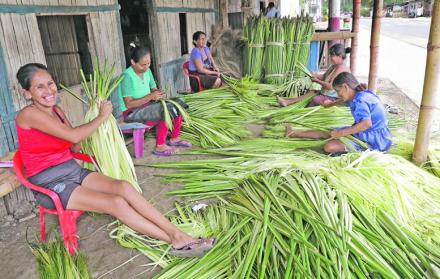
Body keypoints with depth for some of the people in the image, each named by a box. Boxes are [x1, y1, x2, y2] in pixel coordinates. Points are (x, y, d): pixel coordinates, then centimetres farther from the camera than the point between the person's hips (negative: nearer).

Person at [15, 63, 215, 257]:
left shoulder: (56, 110, 10)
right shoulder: (28, 114, -14)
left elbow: (74, 148, 10)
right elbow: (73, 136, -22)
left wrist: (95, 116, -3)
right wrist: (102, 116, -9)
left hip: (74, 171, 6)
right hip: (50, 185, -6)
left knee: (123, 186, -20)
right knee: (116, 203, -23)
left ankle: (177, 234, -24)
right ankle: (176, 243, -18)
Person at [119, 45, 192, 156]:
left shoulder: (147, 71, 3)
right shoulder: (127, 76, -21)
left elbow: (153, 89, 12)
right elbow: (129, 104, -23)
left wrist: (158, 93, -12)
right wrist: (150, 97, -27)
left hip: (147, 105, 8)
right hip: (132, 113, -8)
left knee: (178, 103, -2)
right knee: (166, 112, -29)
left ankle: (175, 138, 9)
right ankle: (160, 147, -17)